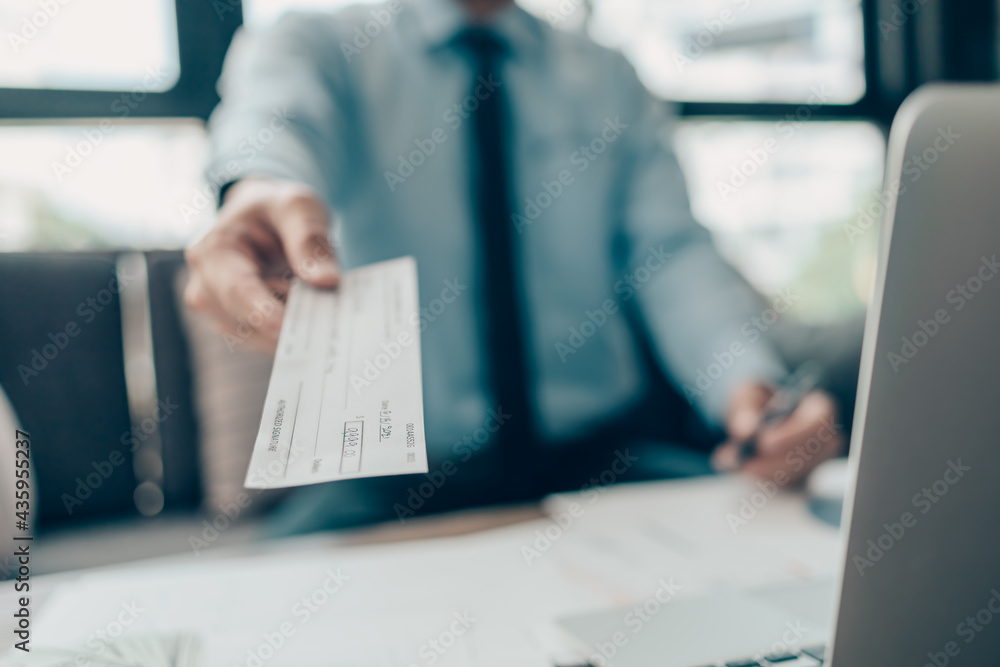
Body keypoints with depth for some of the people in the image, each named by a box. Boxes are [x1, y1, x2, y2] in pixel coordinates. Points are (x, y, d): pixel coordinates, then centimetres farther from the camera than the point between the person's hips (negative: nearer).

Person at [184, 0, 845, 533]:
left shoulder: (610, 80, 13)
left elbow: (671, 253, 1)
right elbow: (277, 111, -19)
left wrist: (751, 385, -20)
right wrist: (263, 182, -45)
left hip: (601, 459, 3)